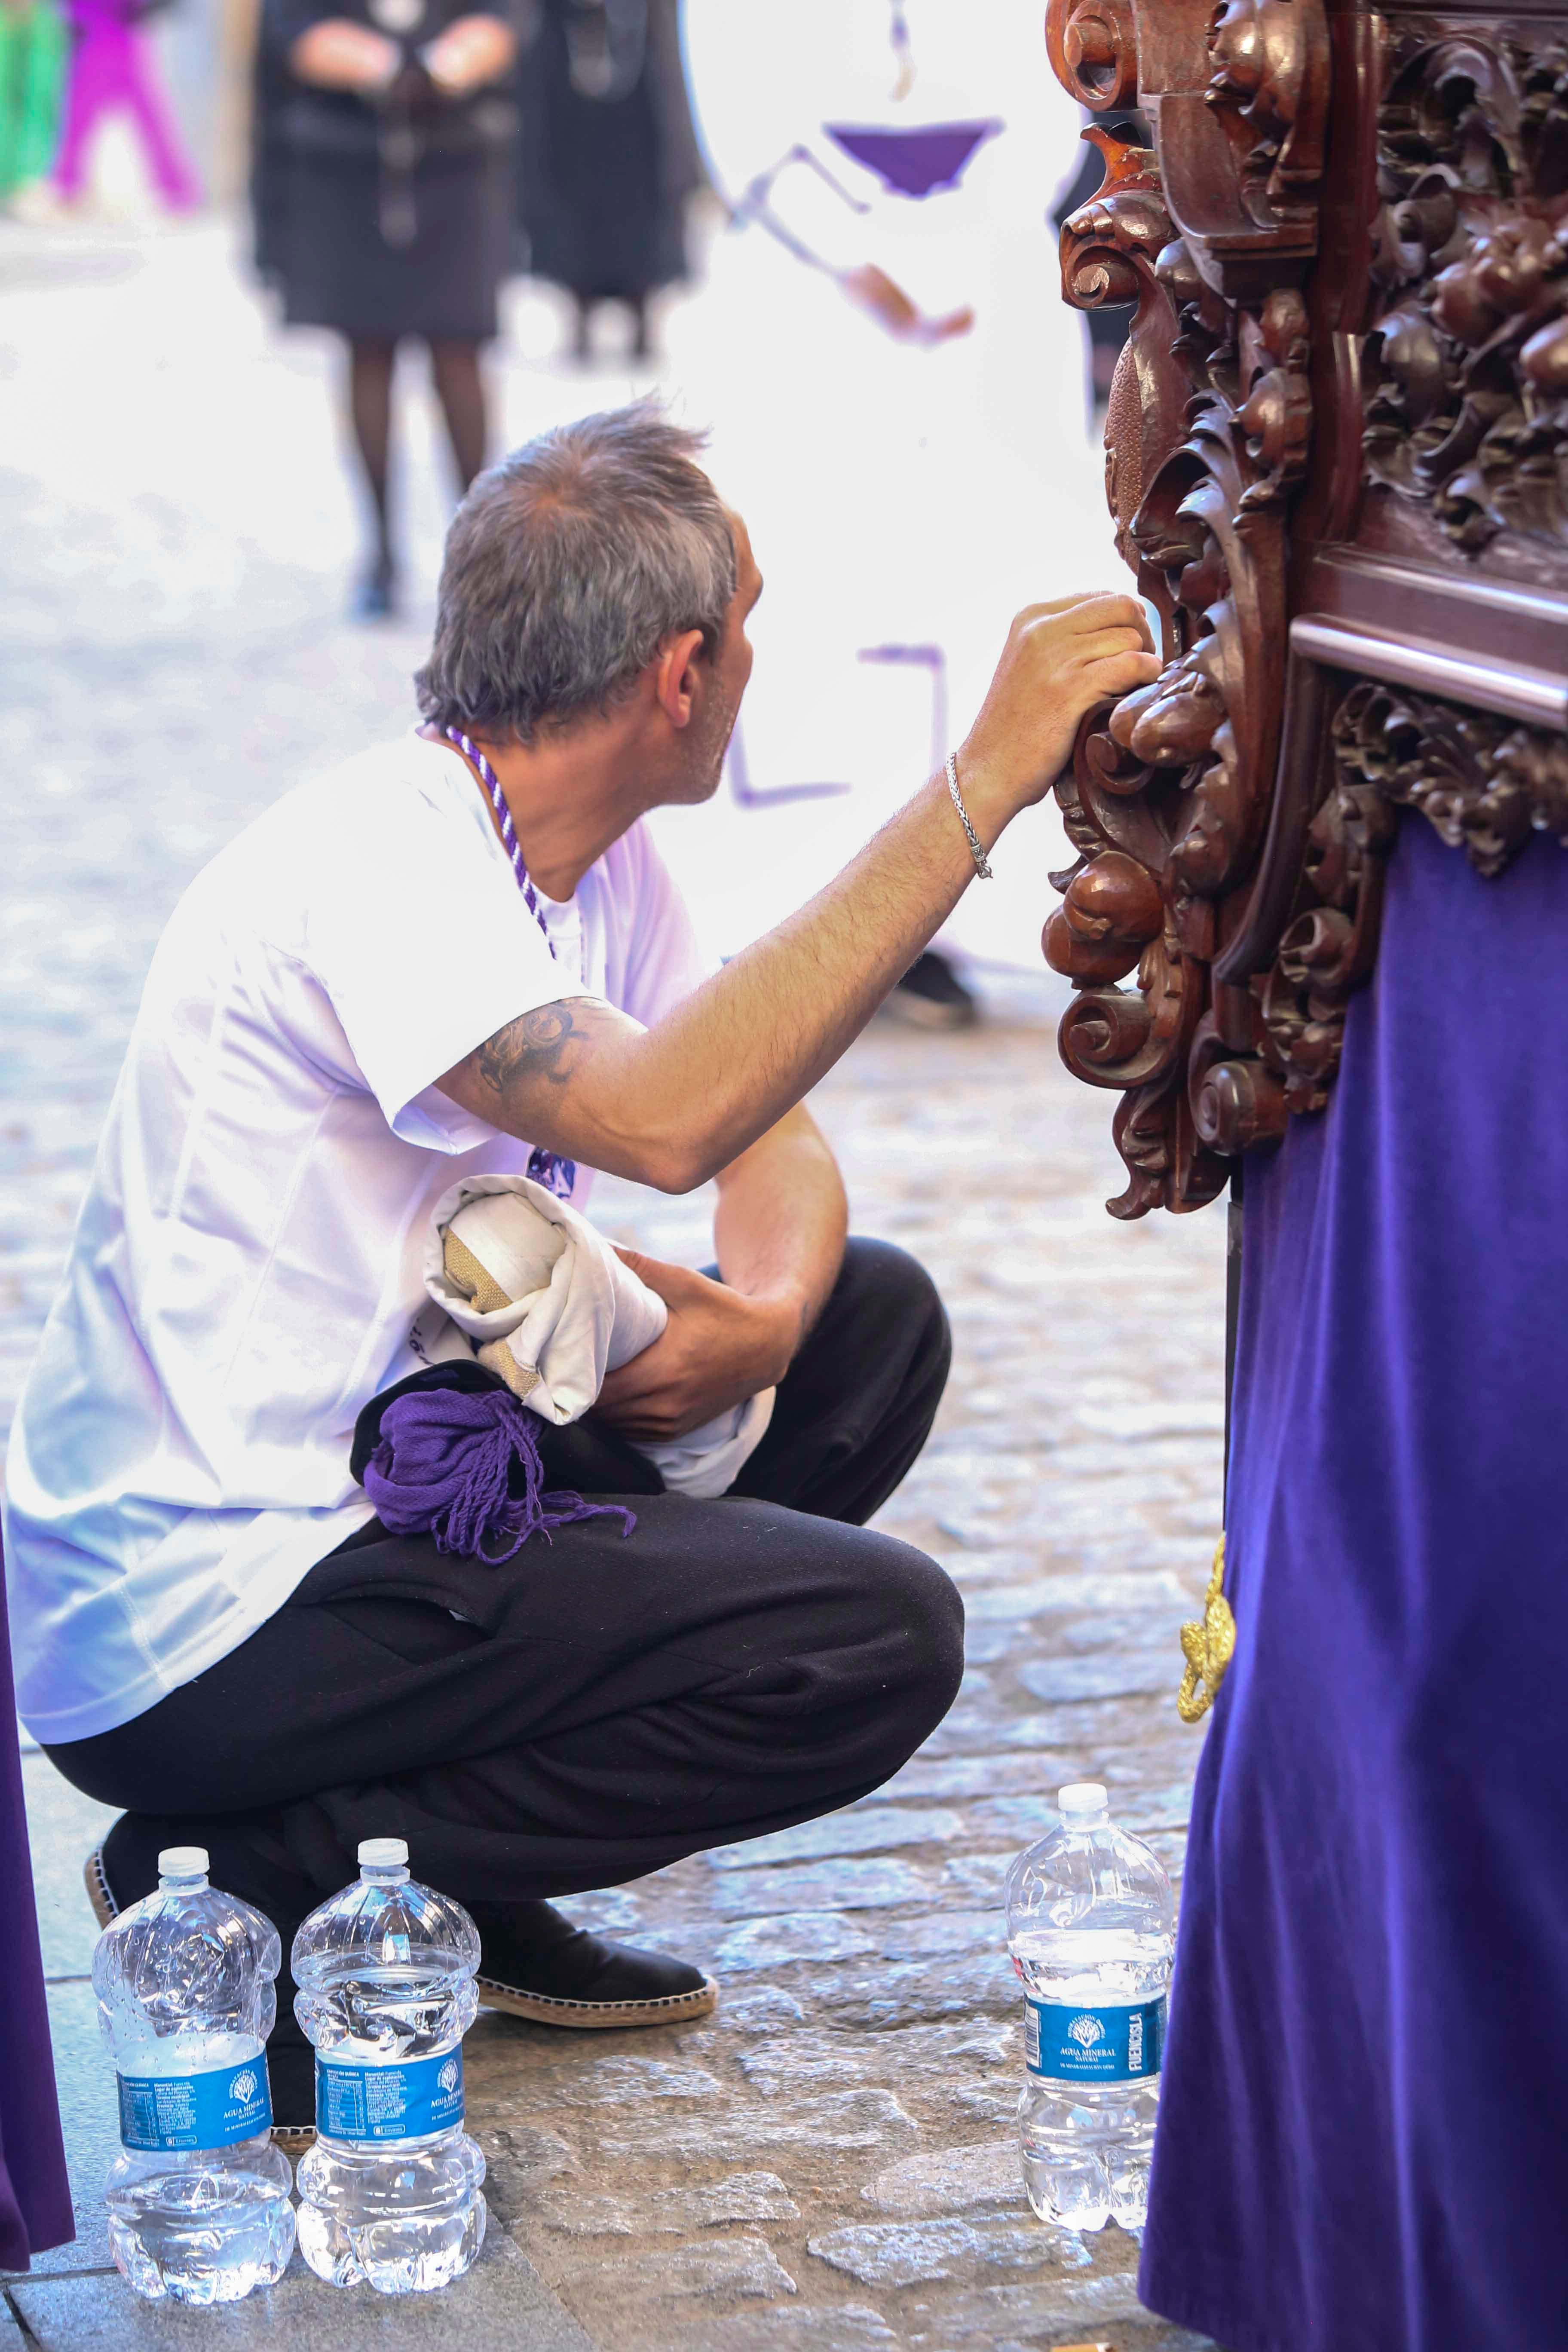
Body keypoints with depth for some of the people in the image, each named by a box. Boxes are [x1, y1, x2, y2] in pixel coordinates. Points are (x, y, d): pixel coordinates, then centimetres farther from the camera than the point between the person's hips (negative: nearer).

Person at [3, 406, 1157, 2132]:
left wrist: (766, 1313, -12)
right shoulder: (375, 871, -23)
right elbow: (666, 1117, -39)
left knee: (872, 1320, 10)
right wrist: (980, 781, -38)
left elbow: (768, 1132, 12)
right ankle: (255, 1890, -8)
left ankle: (459, 1869, 8)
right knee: (883, 1638, -15)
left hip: (361, 1471, 10)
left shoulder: (587, 855, 7)